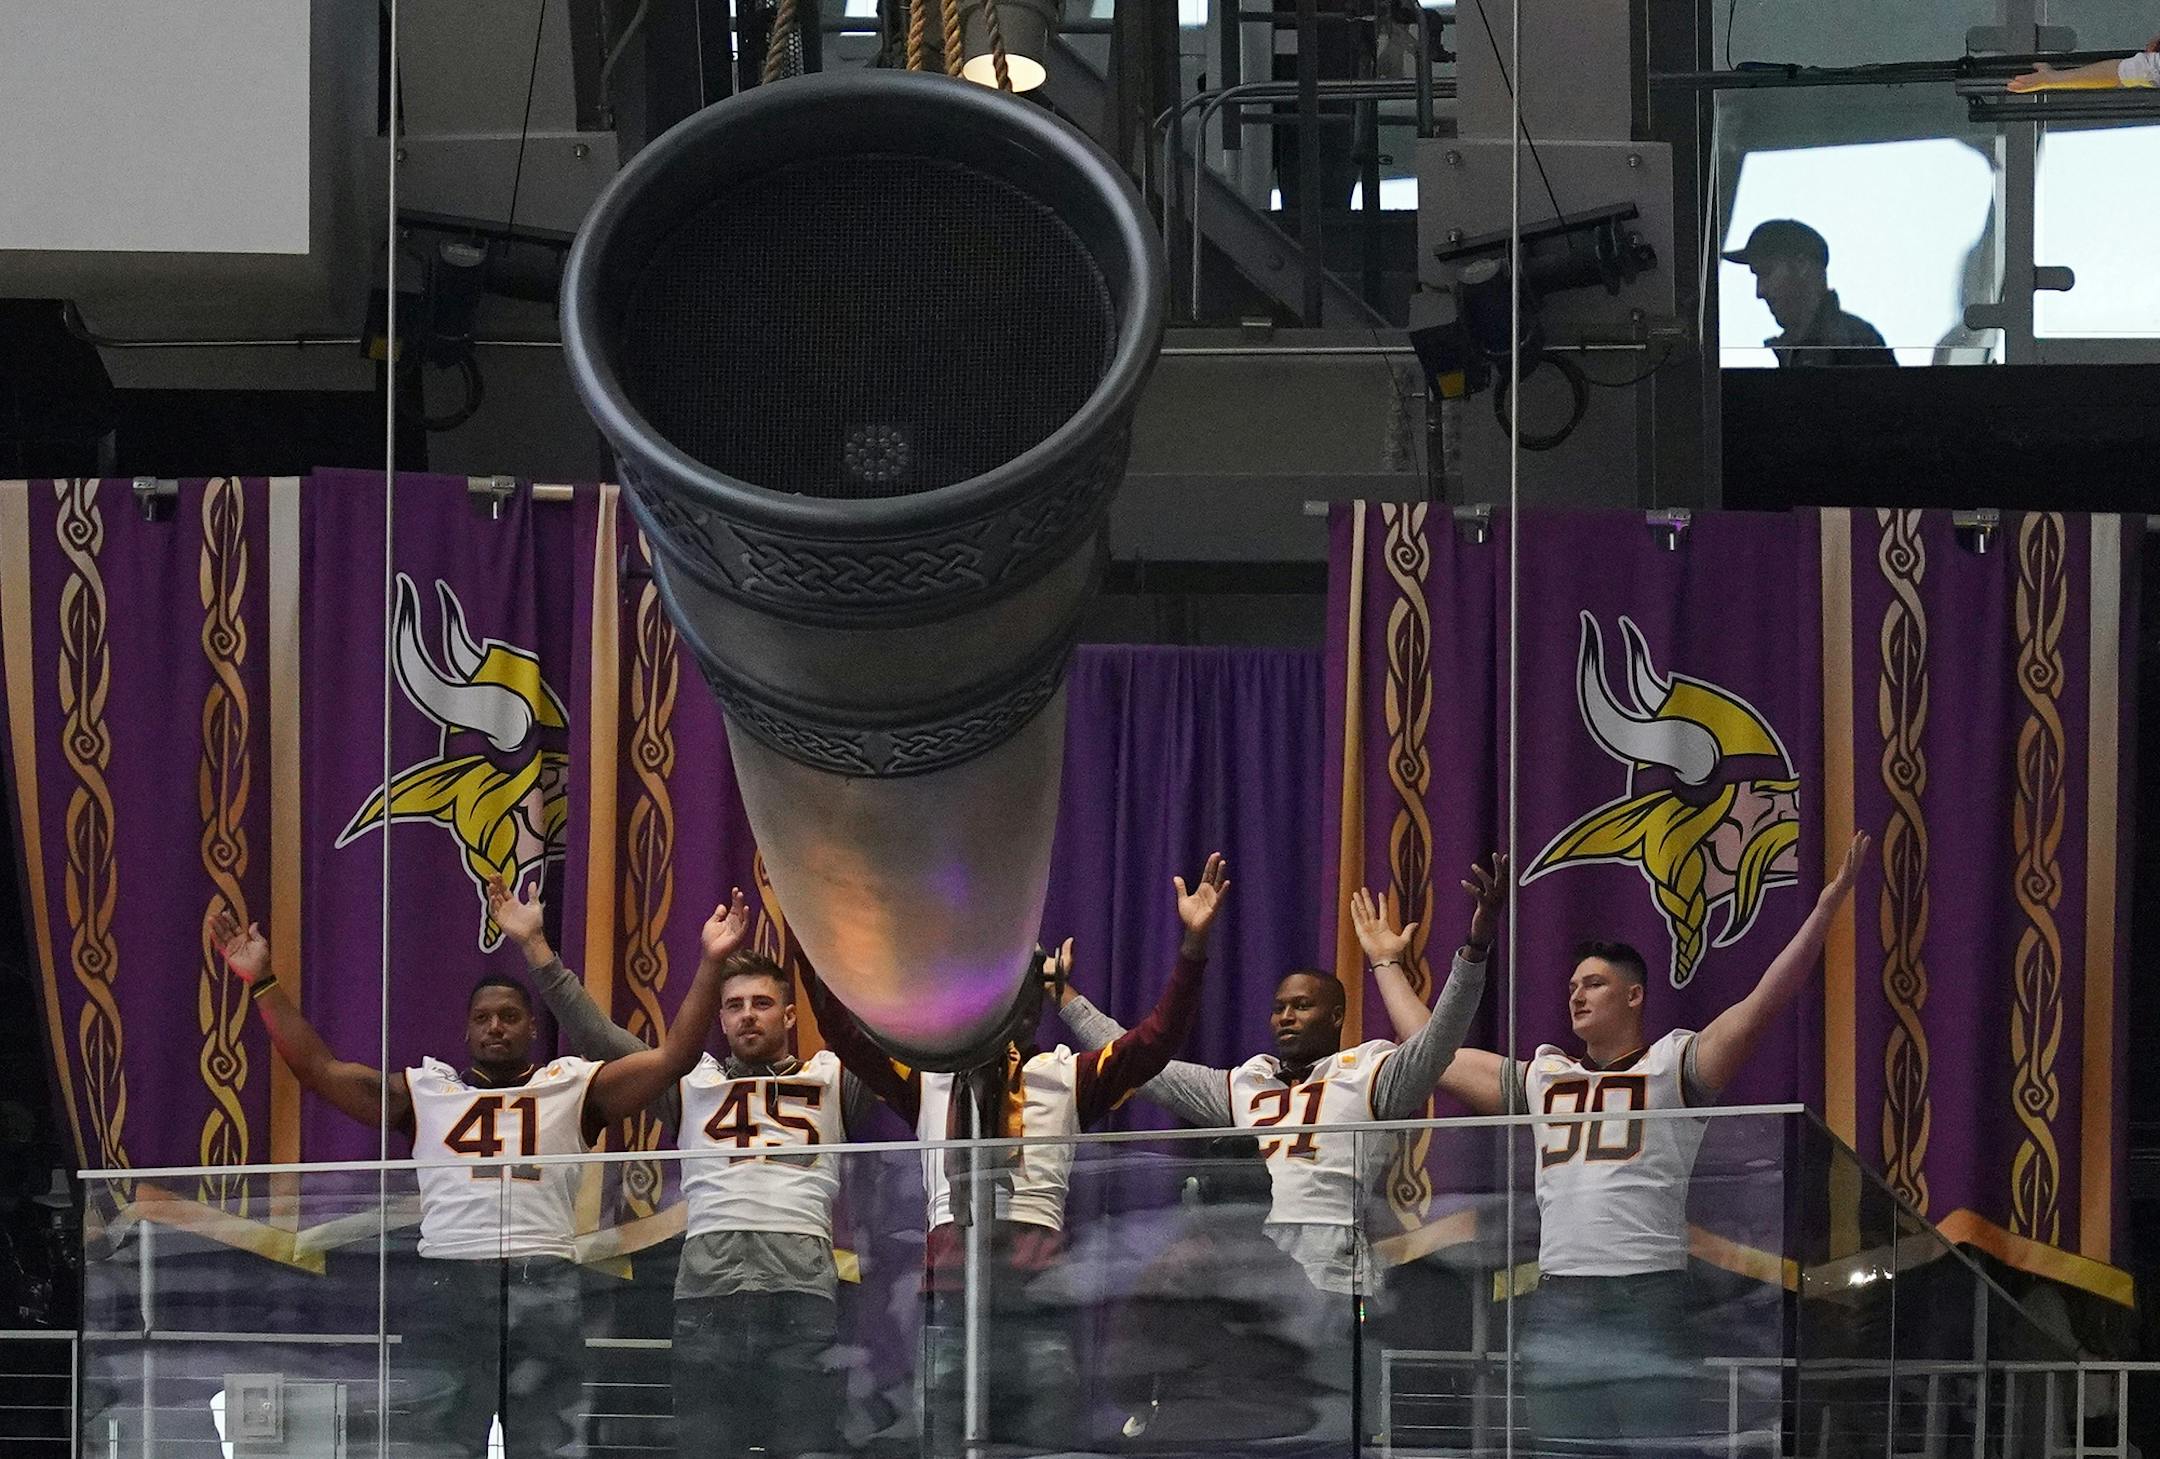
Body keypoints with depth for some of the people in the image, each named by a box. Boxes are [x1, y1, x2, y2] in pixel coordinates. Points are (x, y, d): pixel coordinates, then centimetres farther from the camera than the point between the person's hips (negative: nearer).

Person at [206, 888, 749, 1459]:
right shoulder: (424, 1090, 18)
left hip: (544, 1285, -1)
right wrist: (263, 983, 9)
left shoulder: (574, 1086, 14)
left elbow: (672, 1057, 6)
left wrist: (711, 963, -2)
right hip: (449, 1283, 1)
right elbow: (318, 1068, 15)